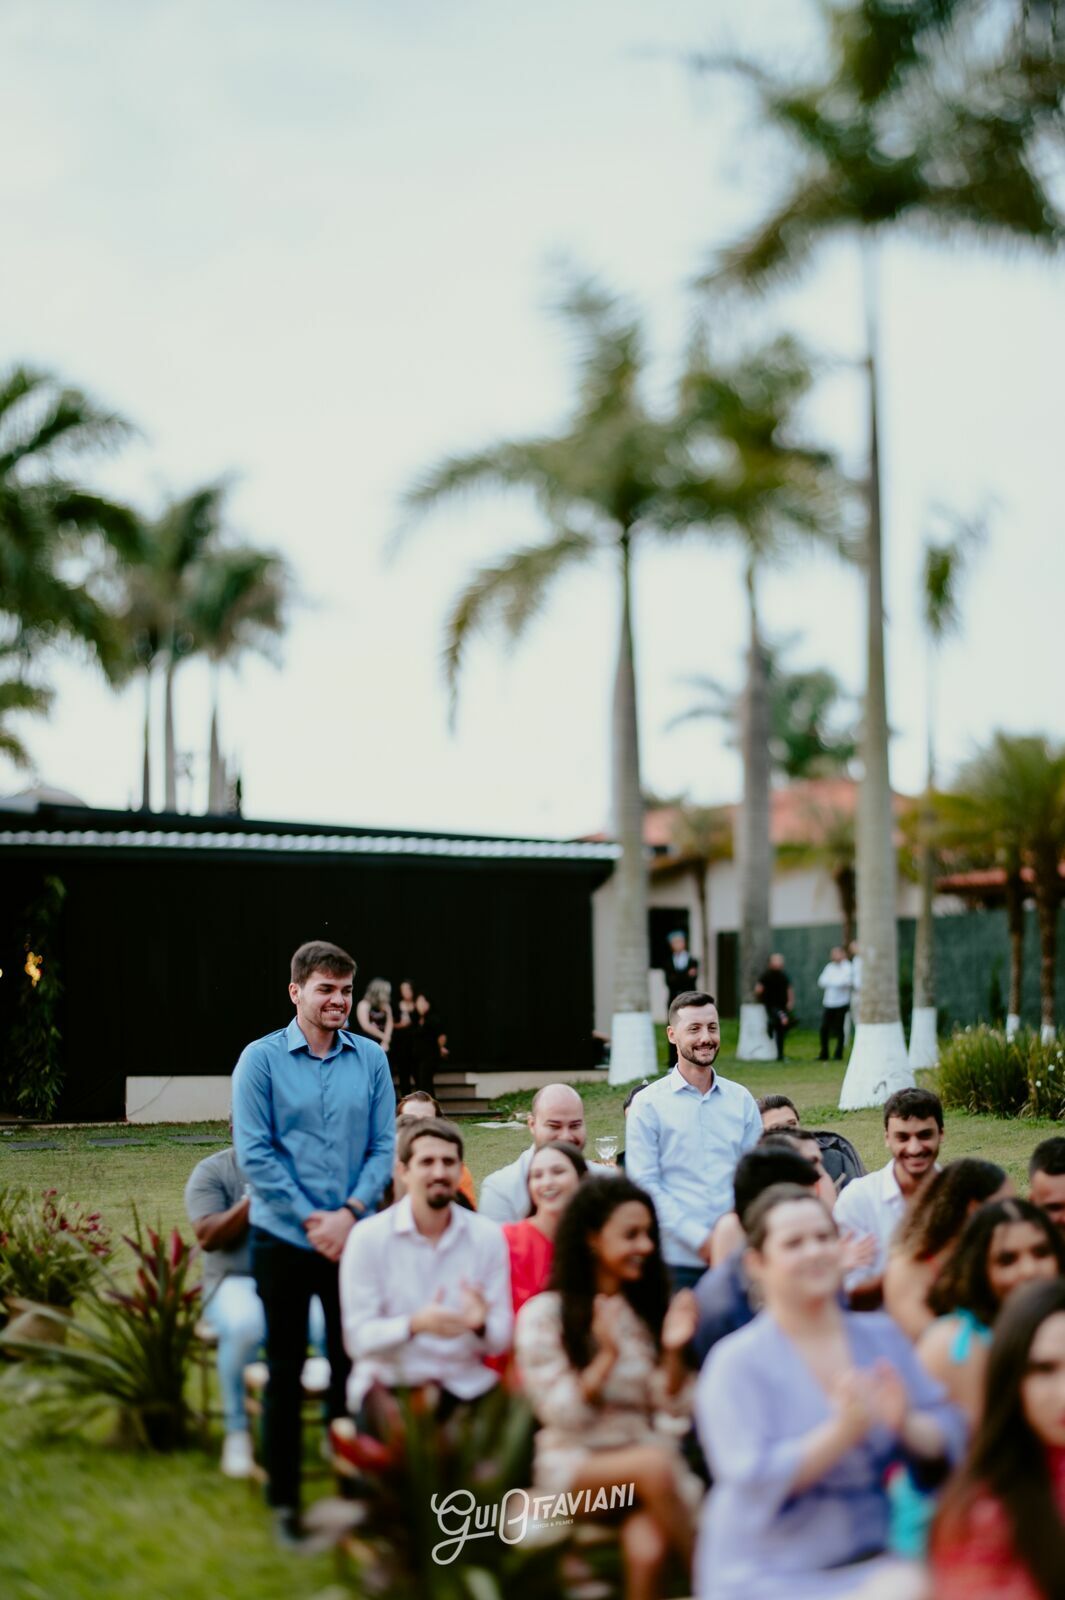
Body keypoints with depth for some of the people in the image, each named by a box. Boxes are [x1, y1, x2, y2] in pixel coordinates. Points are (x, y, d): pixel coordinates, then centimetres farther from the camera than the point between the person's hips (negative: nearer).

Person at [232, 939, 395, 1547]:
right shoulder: (262, 1060, -4)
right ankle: (284, 1499, 14)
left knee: (352, 1363, 8)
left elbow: (384, 1146, 2)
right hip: (284, 1240, -2)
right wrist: (311, 1221, -13)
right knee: (286, 1370, 5)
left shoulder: (371, 1058, 3)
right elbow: (255, 1154, -8)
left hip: (353, 1237, 2)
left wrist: (349, 1213, -11)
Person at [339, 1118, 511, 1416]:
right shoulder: (367, 1237, -3)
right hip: (388, 1387, -4)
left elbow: (500, 1342, 4)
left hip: (465, 1388, 4)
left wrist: (480, 1324, -19)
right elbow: (357, 1339, -8)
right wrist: (415, 1325, -25)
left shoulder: (488, 1236, 5)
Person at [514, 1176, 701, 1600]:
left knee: (647, 1548, -32)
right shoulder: (543, 1314, -3)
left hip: (645, 1457, 3)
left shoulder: (649, 1307, 11)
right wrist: (608, 1356, -21)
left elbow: (675, 1406, 7)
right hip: (573, 1462, -3)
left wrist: (673, 1351, -11)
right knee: (653, 1464, -34)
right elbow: (563, 1415, -9)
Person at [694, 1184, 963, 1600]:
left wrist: (906, 1425, -14)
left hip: (877, 1562, 4)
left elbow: (947, 1445, 7)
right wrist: (844, 1432, -25)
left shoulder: (883, 1336, 10)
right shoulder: (735, 1362, -5)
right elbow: (753, 1480, -15)